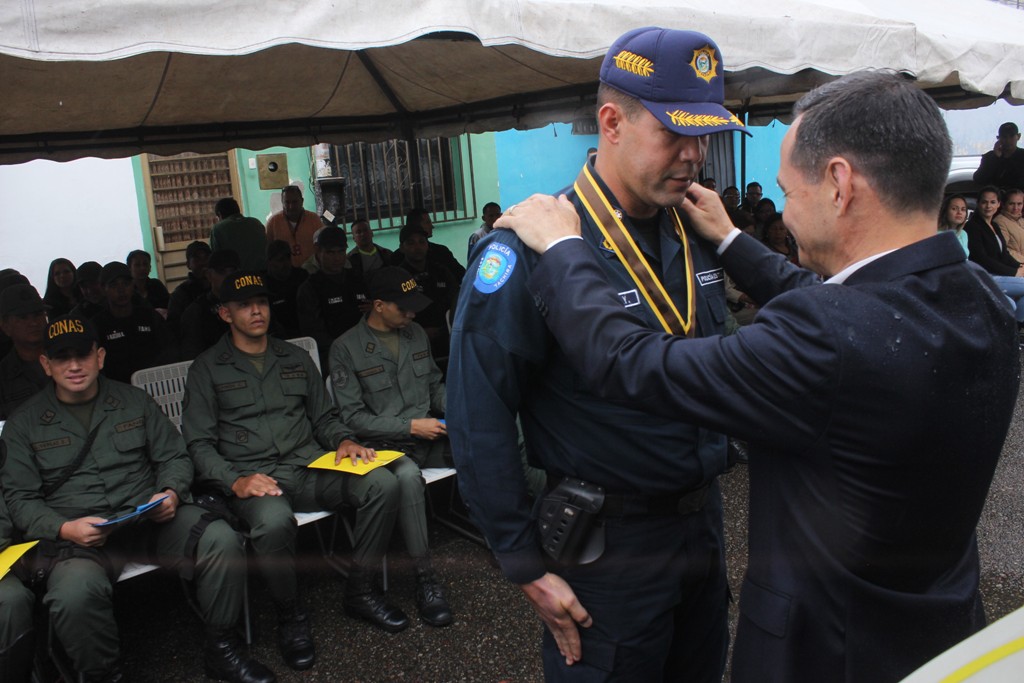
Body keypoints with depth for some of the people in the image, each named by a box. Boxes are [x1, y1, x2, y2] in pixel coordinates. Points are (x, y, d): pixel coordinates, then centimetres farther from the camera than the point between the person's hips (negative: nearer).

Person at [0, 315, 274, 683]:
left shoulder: (134, 400, 14)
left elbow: (174, 456, 15)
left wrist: (171, 492, -8)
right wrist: (65, 529, -14)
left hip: (150, 517, 2)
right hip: (77, 537, -2)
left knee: (222, 540, -25)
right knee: (74, 594, -36)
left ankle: (220, 649, -5)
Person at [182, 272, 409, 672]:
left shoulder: (296, 359, 20)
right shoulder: (207, 369, 8)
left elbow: (324, 418, 23)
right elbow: (199, 443, 1)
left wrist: (343, 442, 0)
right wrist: (235, 482, -17)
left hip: (310, 467, 4)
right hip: (252, 478, -4)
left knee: (382, 483, -22)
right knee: (274, 520, -39)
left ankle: (360, 591, -3)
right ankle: (290, 617, -10)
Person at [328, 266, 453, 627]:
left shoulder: (415, 333, 12)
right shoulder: (346, 348, -6)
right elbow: (353, 417, -9)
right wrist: (410, 426, -15)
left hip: (429, 435, 5)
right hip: (386, 444, -5)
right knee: (408, 476, -39)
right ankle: (424, 578, -25)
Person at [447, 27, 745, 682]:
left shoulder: (697, 237, 0)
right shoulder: (531, 248, -22)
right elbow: (477, 419, -20)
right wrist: (528, 567, -16)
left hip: (703, 522, 7)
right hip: (606, 546, -7)